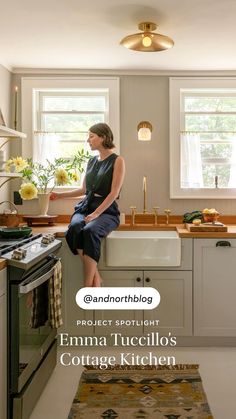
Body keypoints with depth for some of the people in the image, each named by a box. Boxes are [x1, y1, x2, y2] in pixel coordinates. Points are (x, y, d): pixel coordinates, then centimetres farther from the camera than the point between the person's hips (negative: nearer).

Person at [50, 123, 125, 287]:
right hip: (85, 207, 5)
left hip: (106, 210, -5)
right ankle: (95, 276, -27)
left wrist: (96, 213, -18)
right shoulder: (91, 161, 19)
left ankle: (88, 284, -34)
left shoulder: (117, 160, 1)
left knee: (89, 231, -38)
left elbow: (114, 192, -8)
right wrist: (59, 195, 24)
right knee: (74, 228, -31)